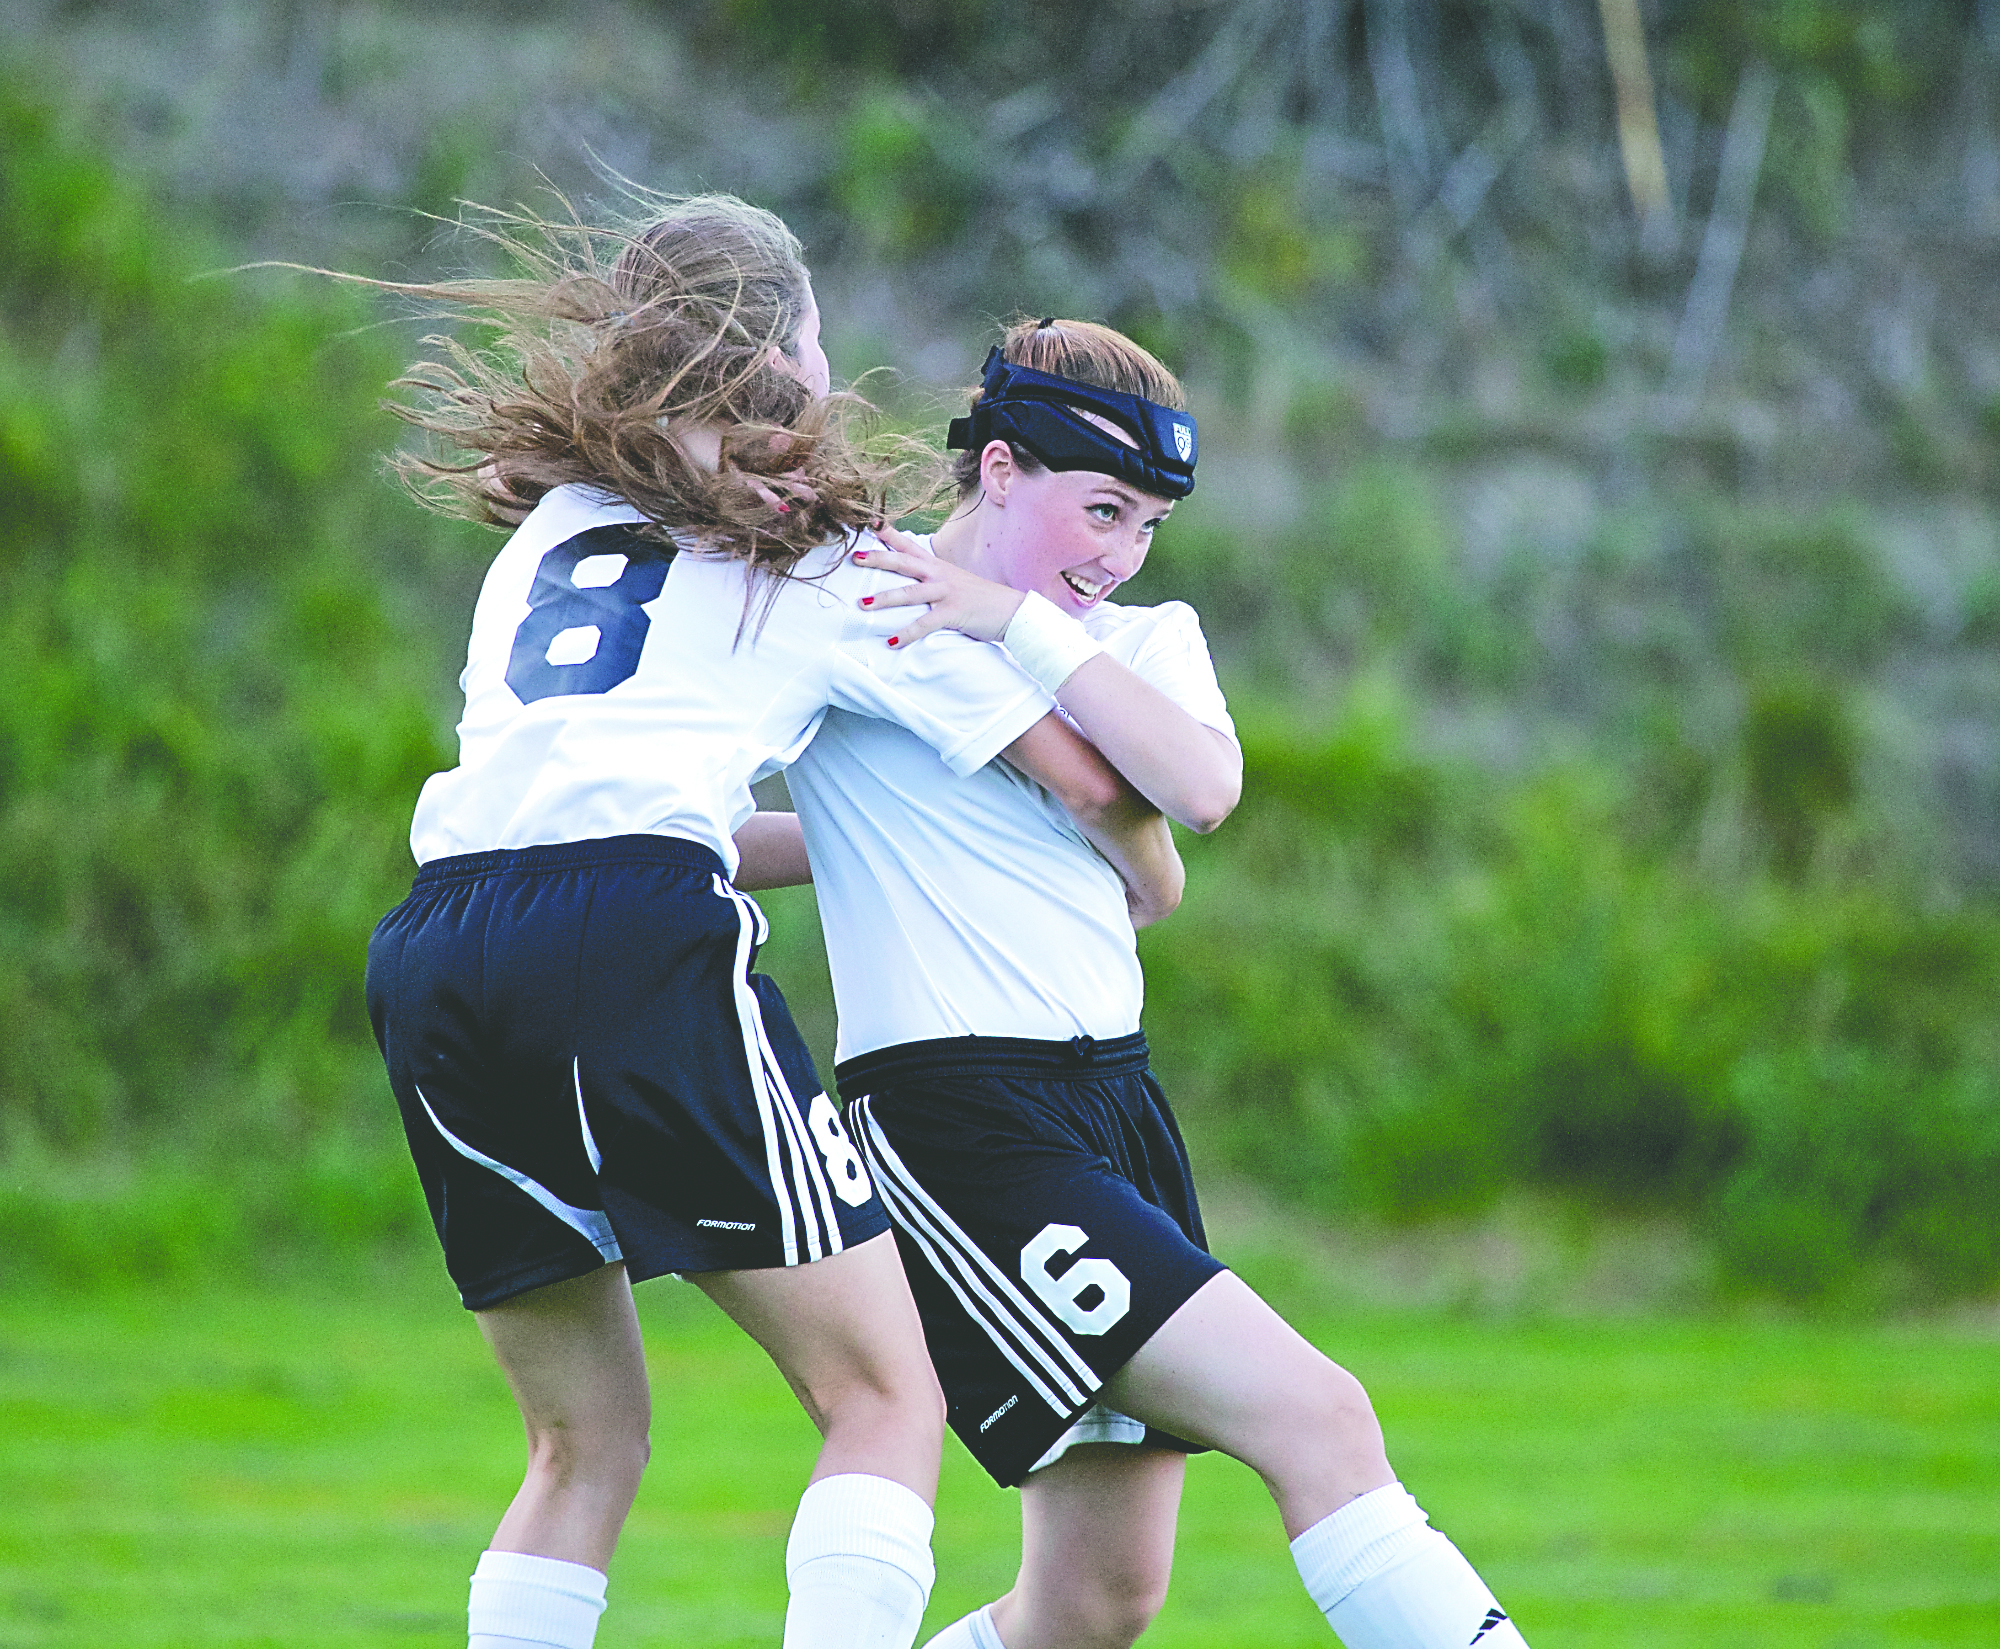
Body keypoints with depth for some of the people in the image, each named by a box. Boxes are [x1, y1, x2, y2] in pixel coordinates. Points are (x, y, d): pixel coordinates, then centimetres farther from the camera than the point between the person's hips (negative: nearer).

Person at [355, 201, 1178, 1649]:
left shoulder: (547, 529, 30)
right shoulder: (823, 553, 14)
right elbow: (1087, 775, 16)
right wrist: (1152, 876, 38)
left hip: (433, 958, 6)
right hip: (636, 943, -6)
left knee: (588, 1442, 17)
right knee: (886, 1397, -2)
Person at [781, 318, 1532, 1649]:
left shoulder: (1146, 639, 16)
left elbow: (1202, 788, -7)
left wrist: (1021, 622, -13)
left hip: (1118, 1094, 7)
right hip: (956, 1109, -7)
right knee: (1315, 1417, -18)